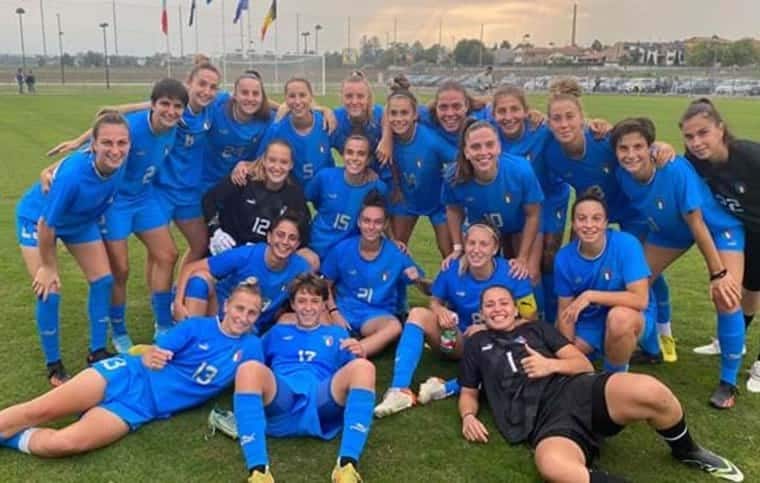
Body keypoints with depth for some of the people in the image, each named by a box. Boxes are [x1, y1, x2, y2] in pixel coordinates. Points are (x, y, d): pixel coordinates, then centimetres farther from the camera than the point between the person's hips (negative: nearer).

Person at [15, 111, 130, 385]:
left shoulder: (119, 164, -29)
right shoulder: (73, 174, -43)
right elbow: (47, 224, -30)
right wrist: (47, 266, -16)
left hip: (81, 220, 6)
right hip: (37, 219, -5)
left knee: (103, 279, 2)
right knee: (49, 291, -10)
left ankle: (97, 352, 18)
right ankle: (53, 366, 10)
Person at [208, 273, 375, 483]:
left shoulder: (337, 334, 31)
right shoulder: (277, 332, 34)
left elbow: (353, 376, 19)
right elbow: (259, 370, 29)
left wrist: (359, 356, -2)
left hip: (322, 405, 0)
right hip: (280, 405, 0)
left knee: (364, 367, -29)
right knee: (248, 368, -32)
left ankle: (347, 466, -41)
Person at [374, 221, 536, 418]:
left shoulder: (512, 275, -16)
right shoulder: (453, 270, -11)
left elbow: (530, 321, -11)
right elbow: (435, 301, 5)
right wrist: (440, 311, -20)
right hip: (459, 341, 2)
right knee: (418, 314, -23)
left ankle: (448, 388, -35)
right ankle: (400, 390, -35)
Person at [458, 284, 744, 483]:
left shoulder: (536, 329, 24)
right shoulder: (476, 345, 24)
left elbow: (584, 365, 18)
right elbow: (469, 393, 25)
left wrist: (551, 364, -2)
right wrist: (468, 417, 3)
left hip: (577, 390, 2)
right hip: (546, 421, -2)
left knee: (649, 391, -31)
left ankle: (687, 452, 1)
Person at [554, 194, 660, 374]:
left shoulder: (626, 244, -23)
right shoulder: (564, 257, -12)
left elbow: (640, 299, -29)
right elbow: (565, 310, -5)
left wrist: (590, 295, -32)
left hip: (632, 318, -4)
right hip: (589, 321, 5)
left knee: (619, 316, -38)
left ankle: (615, 375, -9)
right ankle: (598, 349, 22)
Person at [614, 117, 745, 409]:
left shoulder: (676, 170, -36)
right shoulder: (623, 174, -22)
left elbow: (696, 224, -30)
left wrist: (718, 273, -25)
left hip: (718, 226, -5)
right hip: (670, 228, 6)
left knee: (727, 299, -19)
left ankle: (728, 382, -2)